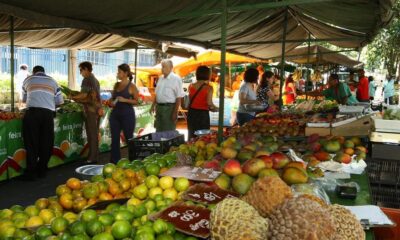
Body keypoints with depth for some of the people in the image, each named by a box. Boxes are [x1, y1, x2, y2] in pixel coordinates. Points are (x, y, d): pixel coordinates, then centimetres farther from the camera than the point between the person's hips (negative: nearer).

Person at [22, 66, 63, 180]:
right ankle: (42, 170, 16)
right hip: (48, 113, 1)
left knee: (31, 143, 3)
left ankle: (31, 172, 4)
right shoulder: (52, 81, 19)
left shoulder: (28, 80, 18)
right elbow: (60, 101, 16)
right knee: (46, 143, 9)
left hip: (32, 112, -1)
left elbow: (24, 99, 30)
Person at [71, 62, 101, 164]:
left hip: (90, 110, -8)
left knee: (91, 134, -4)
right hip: (97, 109, 8)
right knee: (95, 134, 12)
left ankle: (92, 158, 1)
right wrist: (78, 98, 17)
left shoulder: (87, 80, -10)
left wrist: (73, 97, 0)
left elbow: (84, 95, -16)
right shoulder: (95, 79, 17)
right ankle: (95, 156, 18)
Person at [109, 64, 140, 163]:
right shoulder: (116, 85, 10)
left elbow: (136, 101, -8)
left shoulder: (132, 86, -6)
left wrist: (125, 100, -20)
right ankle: (114, 161, 12)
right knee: (114, 139, 5)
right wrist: (111, 103, 0)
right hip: (115, 114, 5)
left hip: (127, 114, -5)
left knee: (129, 138, 5)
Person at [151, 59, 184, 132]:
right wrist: (153, 105, 14)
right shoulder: (161, 79, 12)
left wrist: (175, 112, -17)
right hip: (159, 107, 7)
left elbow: (179, 97, -14)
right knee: (158, 131, 13)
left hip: (169, 108, -7)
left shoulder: (176, 79, -10)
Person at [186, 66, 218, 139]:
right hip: (203, 114, -4)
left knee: (192, 135, 13)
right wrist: (215, 108, 0)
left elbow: (189, 101, 2)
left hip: (191, 113, 4)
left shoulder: (191, 86, 1)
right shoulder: (208, 88, -11)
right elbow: (209, 103, -18)